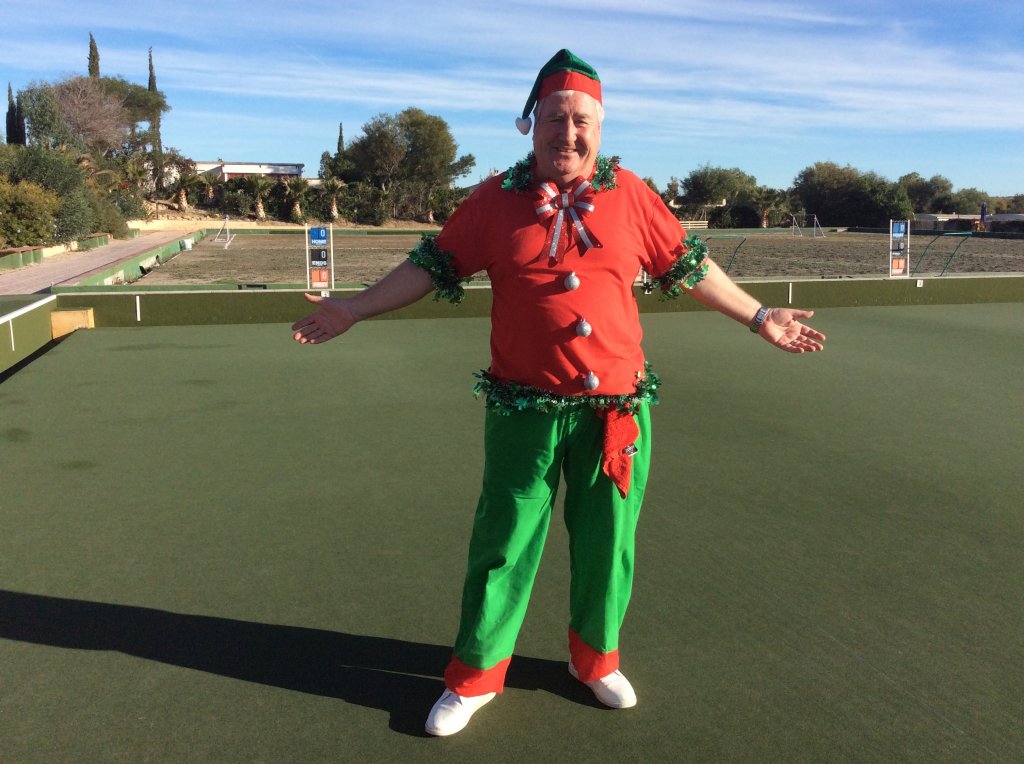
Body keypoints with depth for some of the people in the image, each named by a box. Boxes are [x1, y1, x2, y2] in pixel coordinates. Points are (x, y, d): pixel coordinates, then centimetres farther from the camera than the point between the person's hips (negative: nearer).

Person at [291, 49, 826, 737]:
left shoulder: (631, 197, 4)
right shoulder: (496, 200, 2)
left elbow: (688, 266, 12)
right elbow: (433, 266, 7)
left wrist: (761, 318, 15)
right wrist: (353, 310, 4)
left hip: (618, 410, 2)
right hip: (524, 413, -1)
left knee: (606, 544, 13)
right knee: (503, 546, 7)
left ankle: (596, 658, 37)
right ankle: (476, 676, 26)